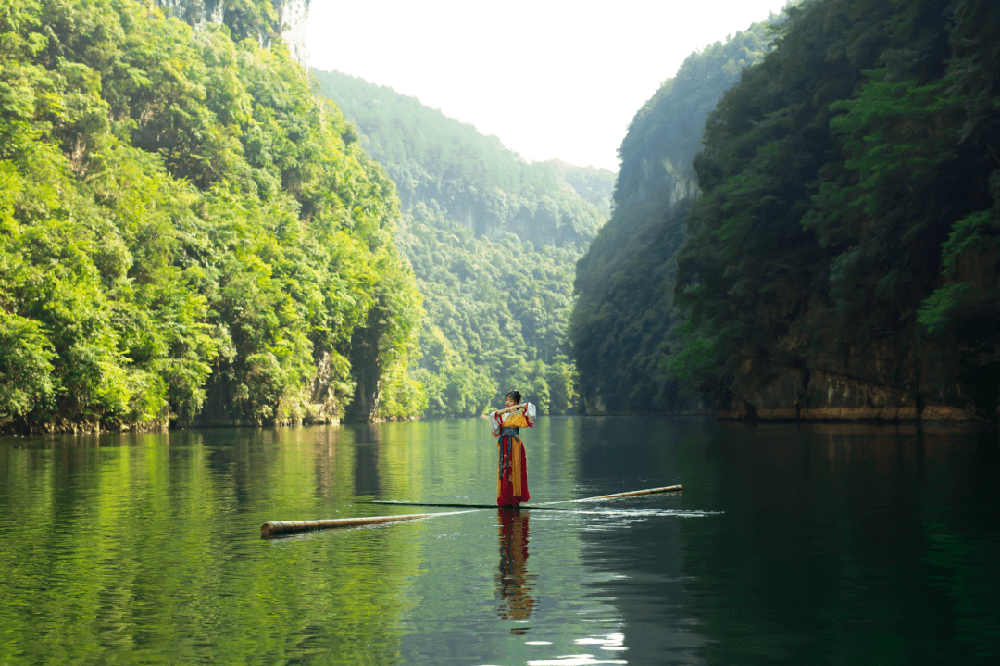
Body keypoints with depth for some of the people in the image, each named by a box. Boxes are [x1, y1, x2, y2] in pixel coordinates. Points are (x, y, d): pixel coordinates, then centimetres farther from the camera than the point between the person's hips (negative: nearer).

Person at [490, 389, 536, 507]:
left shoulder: (519, 414, 4)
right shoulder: (502, 414, 14)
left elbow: (529, 406, -9)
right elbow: (493, 414, -5)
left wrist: (517, 407, -7)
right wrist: (507, 409, -10)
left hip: (514, 444, -4)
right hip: (503, 444, 4)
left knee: (514, 469, -6)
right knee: (504, 469, -1)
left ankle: (515, 498, -2)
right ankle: (504, 498, 2)